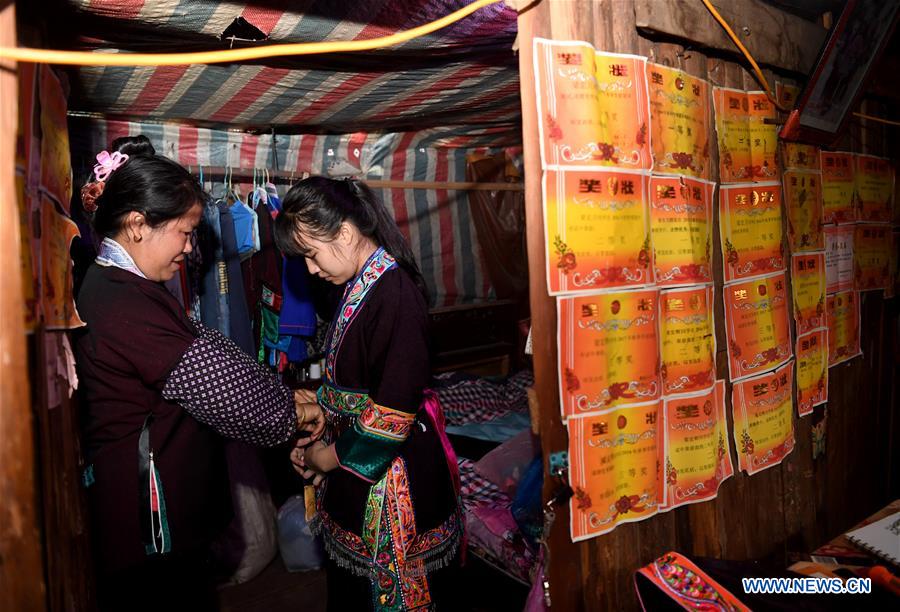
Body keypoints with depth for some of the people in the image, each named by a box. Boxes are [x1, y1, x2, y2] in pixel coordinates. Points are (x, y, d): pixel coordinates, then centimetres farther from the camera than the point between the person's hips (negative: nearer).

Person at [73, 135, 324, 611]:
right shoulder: (124, 305, -25)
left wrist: (285, 396, 1)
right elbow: (219, 386, -20)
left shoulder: (121, 288, 7)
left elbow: (211, 357, 7)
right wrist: (290, 414, -5)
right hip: (150, 517, -9)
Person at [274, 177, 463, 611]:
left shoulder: (396, 292, -24)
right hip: (355, 458, 8)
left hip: (395, 469, -8)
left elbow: (393, 411, -24)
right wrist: (318, 438, 2)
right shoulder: (359, 286, 4)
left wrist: (328, 458, -11)